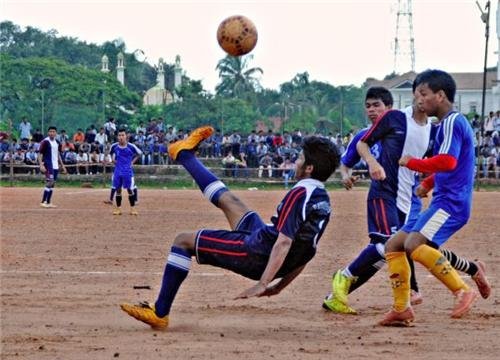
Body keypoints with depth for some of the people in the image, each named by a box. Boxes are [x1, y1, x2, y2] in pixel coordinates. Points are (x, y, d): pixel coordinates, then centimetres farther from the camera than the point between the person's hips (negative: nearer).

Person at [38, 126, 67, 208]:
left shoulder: (57, 143, 14)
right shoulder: (45, 142, -8)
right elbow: (40, 154, -11)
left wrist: (62, 165, 22)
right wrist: (41, 165, -22)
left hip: (56, 166, 8)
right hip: (48, 165, -8)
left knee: (52, 184, 8)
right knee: (49, 182, -18)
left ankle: (48, 202, 12)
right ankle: (43, 202, -19)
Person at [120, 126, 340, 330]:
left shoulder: (300, 194, -21)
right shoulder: (323, 201, 7)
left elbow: (284, 242, -29)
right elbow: (305, 250, 14)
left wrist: (262, 285, -33)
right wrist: (280, 285, 20)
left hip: (257, 254, -8)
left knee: (184, 241, 2)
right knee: (228, 200, 25)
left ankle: (160, 313, 5)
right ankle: (184, 155, 48)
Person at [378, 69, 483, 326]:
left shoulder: (452, 122, -10)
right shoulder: (448, 124, 21)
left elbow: (448, 161, -25)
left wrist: (412, 163, -14)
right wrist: (428, 183, 21)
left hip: (451, 203, -11)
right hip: (442, 202, 11)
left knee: (414, 245, -29)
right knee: (393, 245, 10)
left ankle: (463, 291, -29)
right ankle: (402, 309, 9)